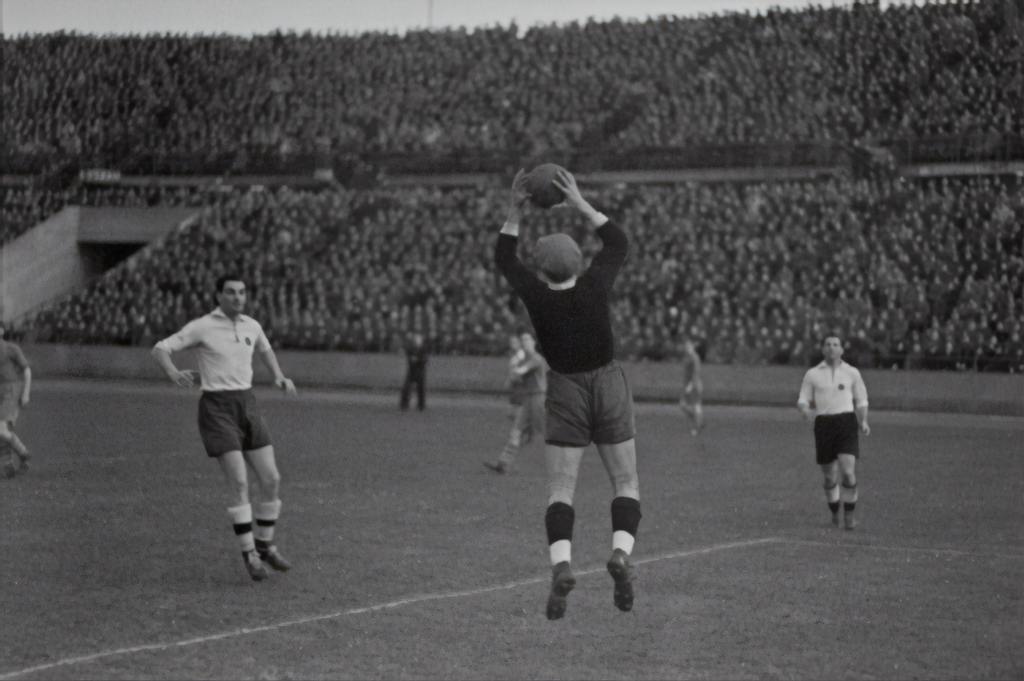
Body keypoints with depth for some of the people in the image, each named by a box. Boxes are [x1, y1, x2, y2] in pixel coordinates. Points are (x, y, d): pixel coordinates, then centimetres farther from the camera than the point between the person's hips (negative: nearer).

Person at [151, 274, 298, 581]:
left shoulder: (251, 326, 9)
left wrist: (279, 377, 13)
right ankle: (249, 553, -3)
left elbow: (265, 350, 31)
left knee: (271, 479, -1)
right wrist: (174, 374, -32)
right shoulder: (201, 327, -8)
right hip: (216, 409, -6)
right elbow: (159, 349, -11)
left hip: (247, 406, 6)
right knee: (239, 482, -15)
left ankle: (264, 545, 17)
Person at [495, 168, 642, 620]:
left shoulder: (536, 296, -14)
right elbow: (619, 243, 4)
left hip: (565, 396, 0)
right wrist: (580, 204, 3)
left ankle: (561, 566, -23)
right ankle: (621, 555, -18)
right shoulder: (594, 287, -15)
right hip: (609, 391, 0)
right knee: (627, 486, 8)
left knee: (560, 494, 2)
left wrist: (515, 210, 4)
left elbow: (503, 258, 5)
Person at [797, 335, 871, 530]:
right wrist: (804, 409, -16)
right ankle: (835, 514, 27)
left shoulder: (852, 373, 8)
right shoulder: (812, 374, 8)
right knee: (830, 476, 6)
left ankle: (849, 515, -3)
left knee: (848, 472, -17)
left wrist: (863, 422, -3)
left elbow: (861, 401, 14)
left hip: (846, 423, -1)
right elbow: (803, 401, 9)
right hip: (823, 424, 1)